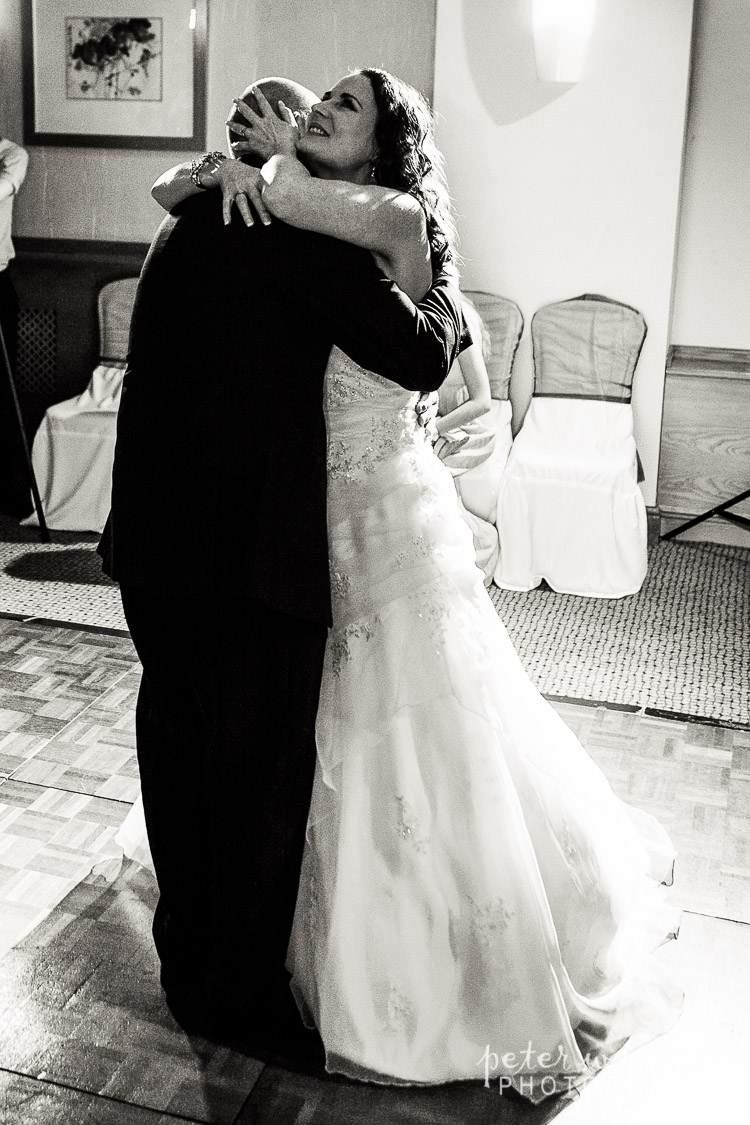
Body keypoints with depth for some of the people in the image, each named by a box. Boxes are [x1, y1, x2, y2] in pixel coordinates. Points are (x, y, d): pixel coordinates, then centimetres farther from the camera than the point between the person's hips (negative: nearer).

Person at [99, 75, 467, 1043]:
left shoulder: (182, 225, 14)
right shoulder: (298, 231, -11)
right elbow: (421, 356, -11)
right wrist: (444, 292, 7)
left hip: (154, 538, 8)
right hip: (253, 545, -8)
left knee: (178, 748, 20)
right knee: (260, 771, 8)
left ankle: (186, 959, 39)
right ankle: (238, 990, 25)